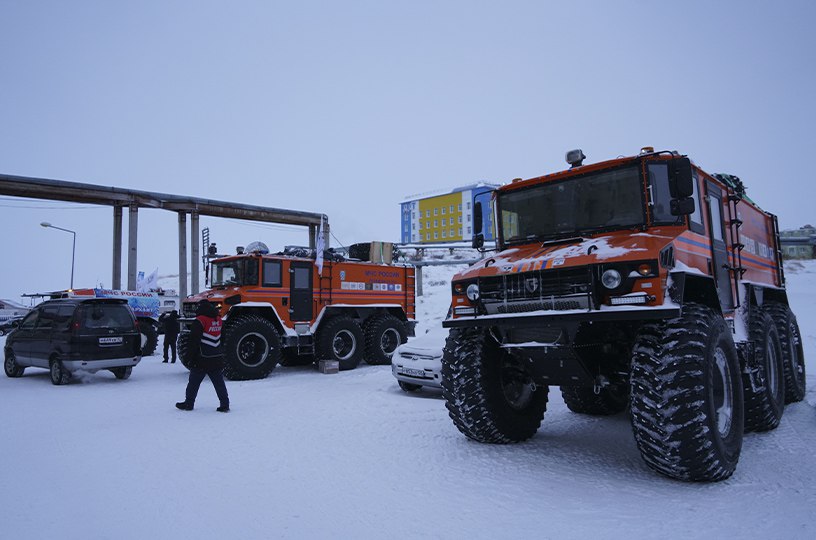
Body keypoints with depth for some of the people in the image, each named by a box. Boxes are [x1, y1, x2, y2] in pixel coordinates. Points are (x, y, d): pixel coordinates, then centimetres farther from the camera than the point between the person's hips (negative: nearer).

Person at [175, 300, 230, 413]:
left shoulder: (199, 321, -12)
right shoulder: (218, 320, 6)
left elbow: (193, 342, -11)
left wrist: (190, 358, -7)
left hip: (202, 360, -5)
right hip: (217, 360, 5)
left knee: (194, 382, 10)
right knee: (219, 383, 6)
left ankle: (188, 403, 20)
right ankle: (225, 404, 4)